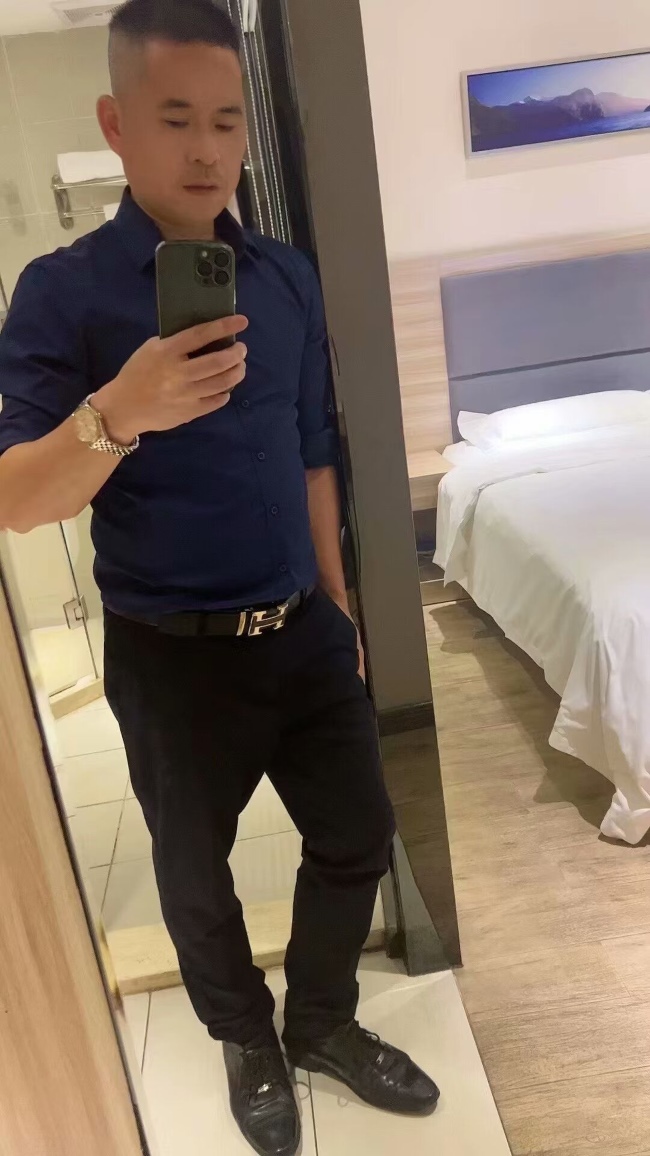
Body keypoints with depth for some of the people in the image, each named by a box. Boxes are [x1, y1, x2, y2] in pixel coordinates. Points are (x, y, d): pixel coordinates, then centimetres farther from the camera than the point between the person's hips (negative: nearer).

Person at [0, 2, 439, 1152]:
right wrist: (118, 413, -35)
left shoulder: (287, 276, 4)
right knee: (197, 875, 16)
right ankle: (248, 1041, 45)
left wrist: (336, 603, 13)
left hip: (303, 630, 5)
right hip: (174, 656, -4)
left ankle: (323, 1022, 43)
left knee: (357, 837, 15)